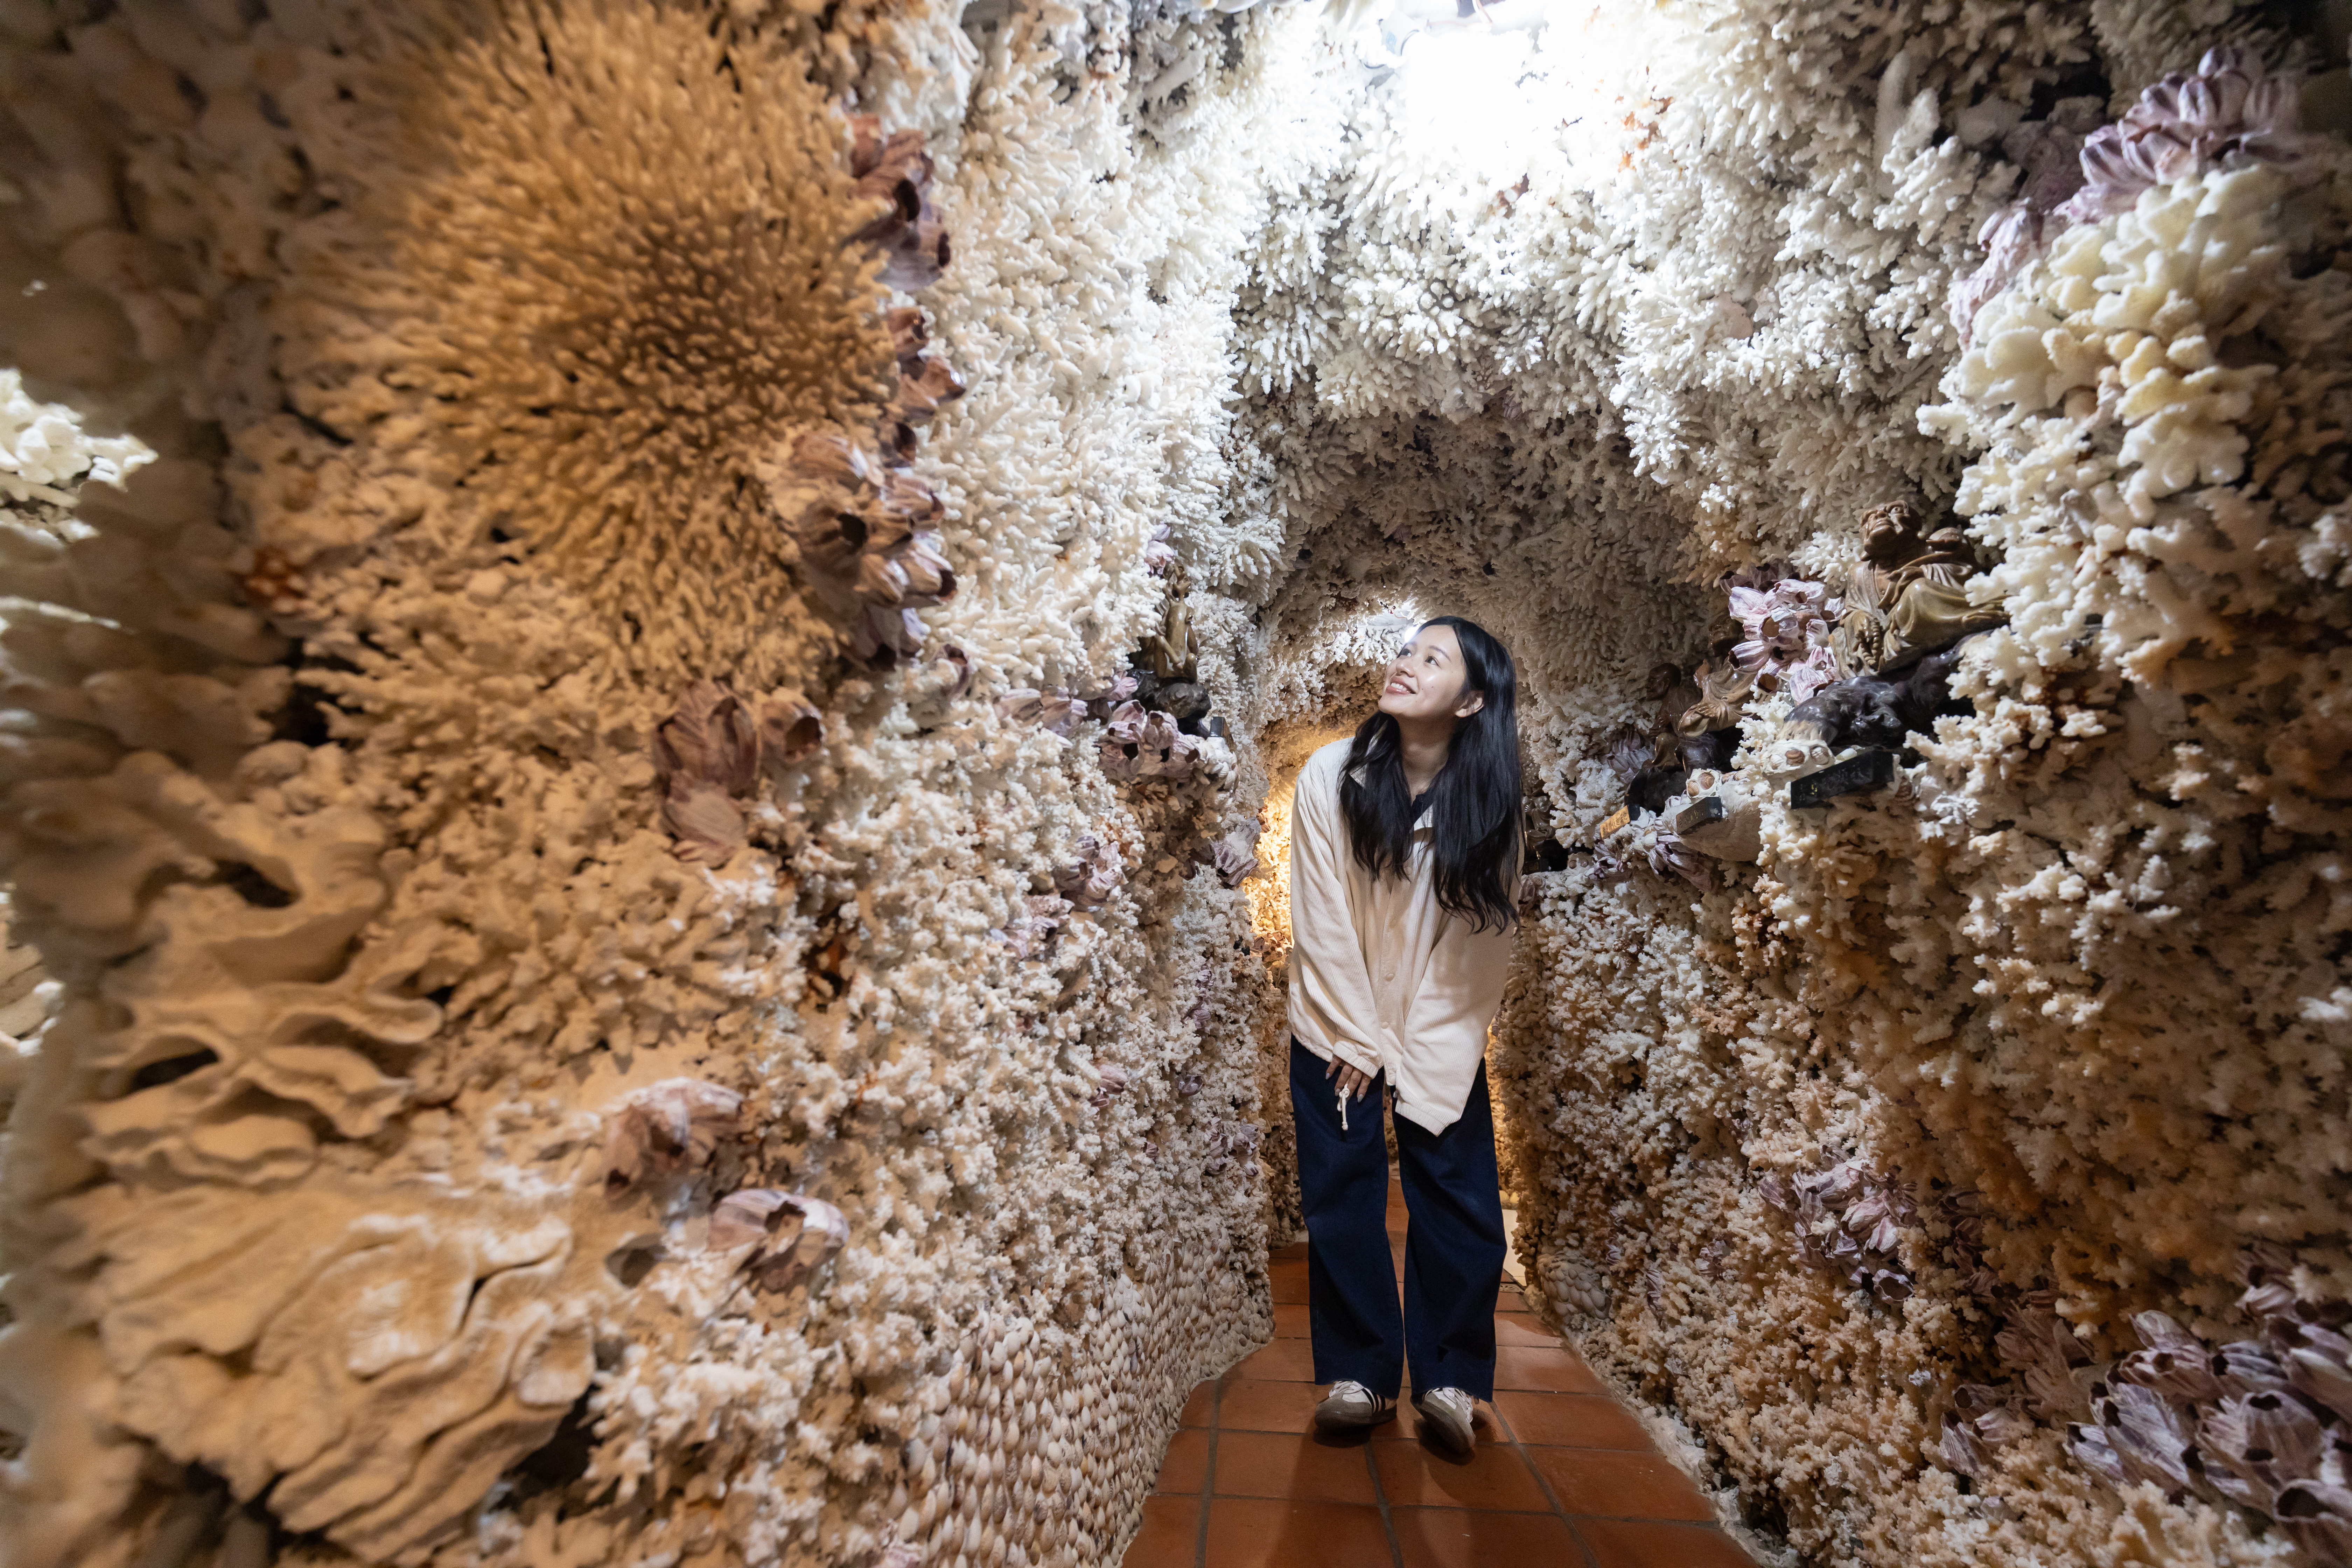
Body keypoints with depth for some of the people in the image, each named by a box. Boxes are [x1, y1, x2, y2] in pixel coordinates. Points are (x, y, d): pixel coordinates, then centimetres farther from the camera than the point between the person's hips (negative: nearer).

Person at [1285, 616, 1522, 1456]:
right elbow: (1322, 920, -13)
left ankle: (1448, 1379, 20)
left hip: (1440, 1029, 1)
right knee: (1343, 1194, 4)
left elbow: (1480, 942, -9)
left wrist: (1413, 1051, -12)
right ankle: (1360, 1375, 20)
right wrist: (1360, 1039, -10)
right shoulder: (1332, 776, -15)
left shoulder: (1489, 807, -12)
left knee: (1459, 1198, 2)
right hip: (1338, 1018, 0)